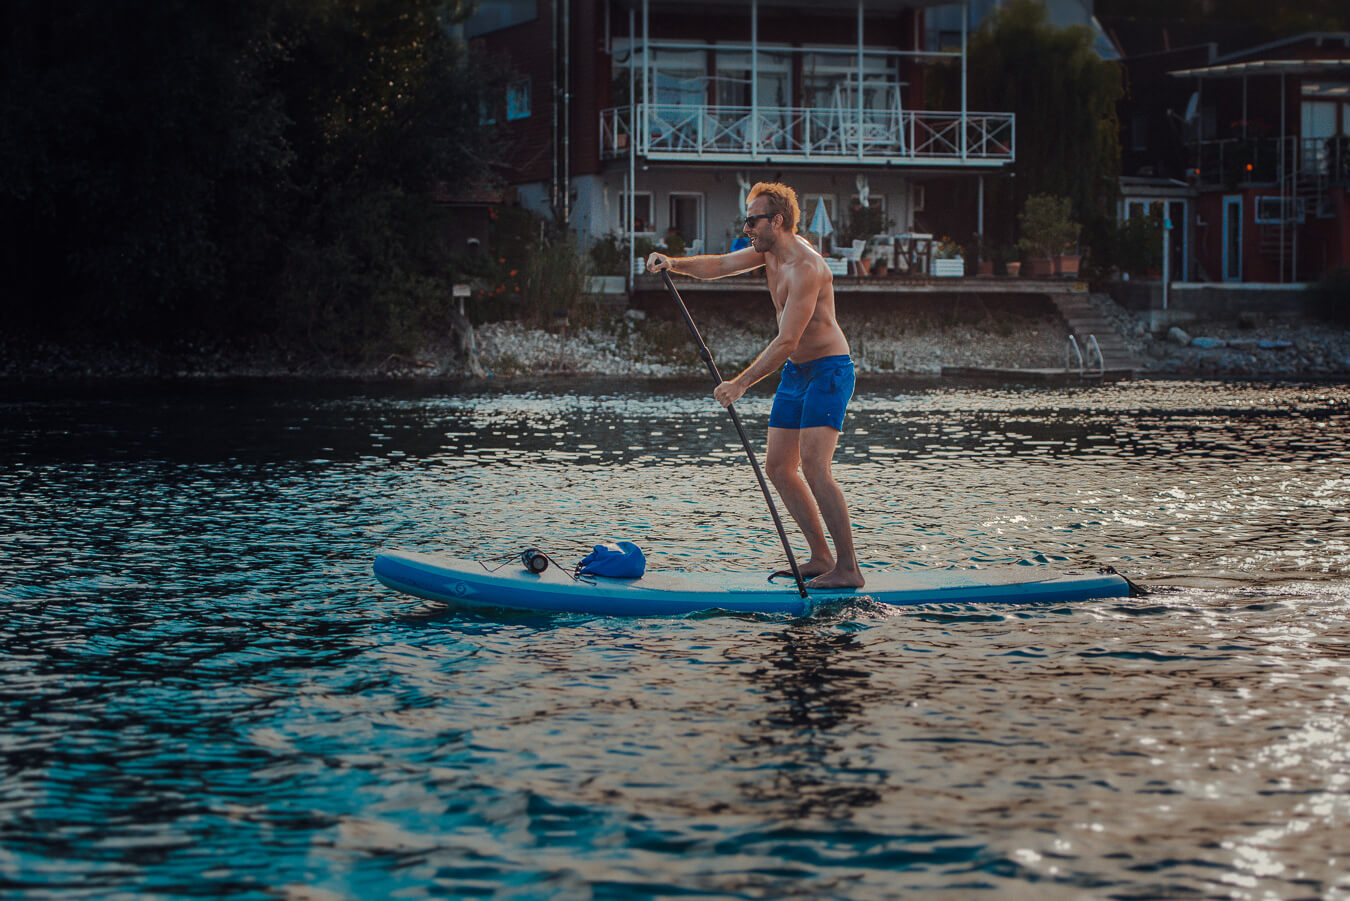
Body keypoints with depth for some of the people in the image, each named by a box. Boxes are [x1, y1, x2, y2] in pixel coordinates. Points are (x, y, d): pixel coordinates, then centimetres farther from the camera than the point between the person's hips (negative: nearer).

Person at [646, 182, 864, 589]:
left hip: (828, 371, -10)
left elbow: (786, 342, -27)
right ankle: (822, 558, 14)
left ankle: (848, 568, -18)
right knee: (779, 467, 7)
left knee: (813, 465, -20)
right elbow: (717, 266, 5)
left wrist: (741, 383, -27)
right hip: (796, 371, 10)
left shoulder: (804, 267, -24)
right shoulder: (770, 250, 5)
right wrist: (674, 264, -15)